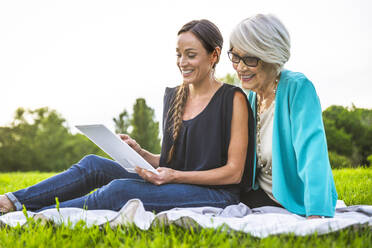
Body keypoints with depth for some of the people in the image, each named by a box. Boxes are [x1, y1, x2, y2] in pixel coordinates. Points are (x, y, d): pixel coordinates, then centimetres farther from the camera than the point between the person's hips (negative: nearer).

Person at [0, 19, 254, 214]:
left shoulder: (233, 99, -5)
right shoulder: (174, 96, 14)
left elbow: (233, 172, -9)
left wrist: (176, 176, -19)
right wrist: (140, 152, -1)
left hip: (215, 194, -6)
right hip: (176, 187, 7)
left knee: (119, 190, -28)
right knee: (93, 164, -10)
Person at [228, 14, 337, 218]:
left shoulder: (298, 88, -18)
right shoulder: (252, 95, 4)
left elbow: (311, 150, -30)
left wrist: (315, 215, -40)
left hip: (297, 202, -6)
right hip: (262, 196, 6)